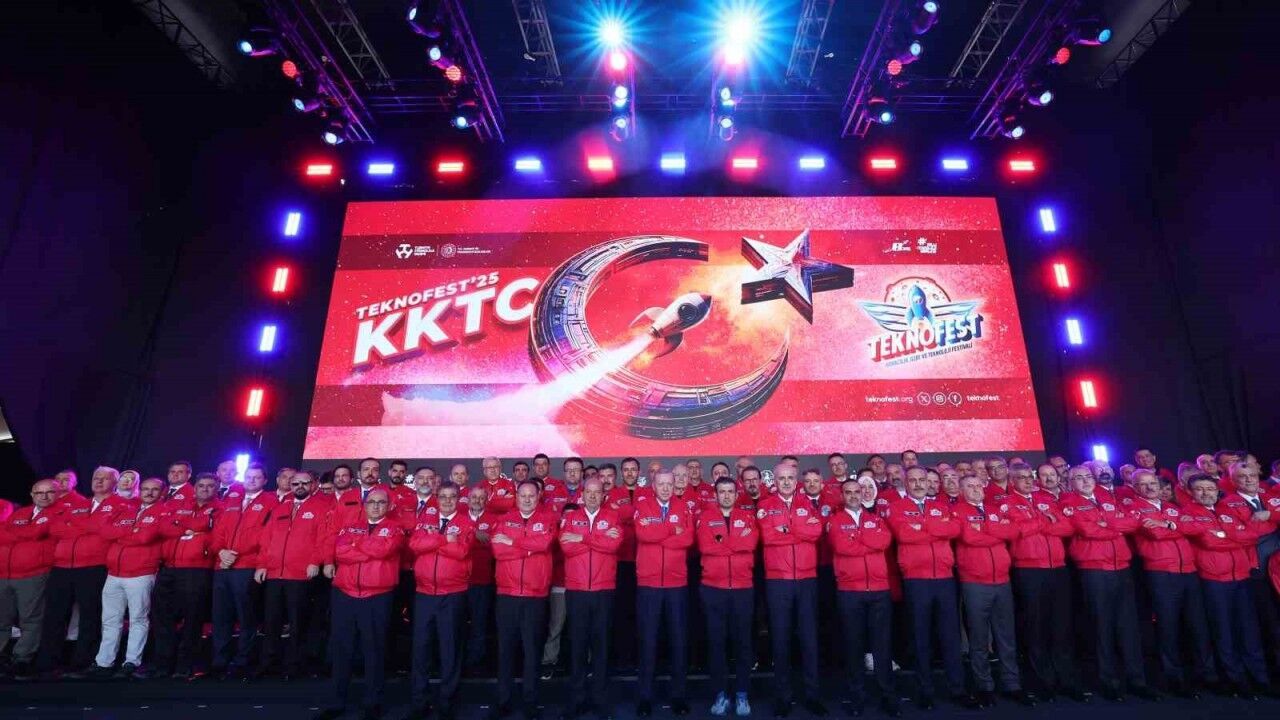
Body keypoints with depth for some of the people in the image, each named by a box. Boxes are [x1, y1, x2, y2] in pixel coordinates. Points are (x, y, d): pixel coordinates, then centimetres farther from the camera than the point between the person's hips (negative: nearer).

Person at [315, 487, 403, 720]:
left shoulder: (394, 529, 3)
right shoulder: (350, 527, 12)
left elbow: (384, 548, -16)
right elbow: (339, 551, -5)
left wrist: (355, 542, -2)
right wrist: (371, 549, -10)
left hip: (377, 598, -3)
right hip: (344, 596, 3)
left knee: (374, 650, 5)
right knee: (341, 649, 10)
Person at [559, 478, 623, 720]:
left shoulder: (612, 516, 3)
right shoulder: (570, 517, 5)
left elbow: (614, 544, -14)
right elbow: (566, 547, -10)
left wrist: (582, 538, -11)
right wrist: (600, 539, -11)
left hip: (604, 590, 0)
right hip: (575, 590, 0)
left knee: (601, 642, 8)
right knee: (577, 643, 8)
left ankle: (599, 697, 21)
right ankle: (577, 698, 20)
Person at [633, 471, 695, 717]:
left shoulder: (683, 508, 5)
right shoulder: (642, 506, 0)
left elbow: (688, 538, -9)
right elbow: (643, 533, -17)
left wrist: (657, 534, -12)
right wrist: (673, 529, -10)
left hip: (677, 584, 2)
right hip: (648, 583, -1)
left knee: (679, 639, 9)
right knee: (648, 640, 6)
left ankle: (678, 695, 23)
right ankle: (645, 696, 19)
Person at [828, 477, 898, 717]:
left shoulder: (875, 519, 12)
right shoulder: (835, 521, 3)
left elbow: (885, 540, -8)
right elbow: (841, 546, -14)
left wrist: (857, 535, -7)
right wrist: (871, 542, -5)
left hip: (880, 590, 2)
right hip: (849, 591, -2)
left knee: (882, 644, 7)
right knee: (853, 644, 6)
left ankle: (888, 696, 18)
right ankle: (857, 696, 18)